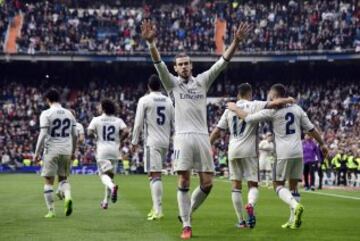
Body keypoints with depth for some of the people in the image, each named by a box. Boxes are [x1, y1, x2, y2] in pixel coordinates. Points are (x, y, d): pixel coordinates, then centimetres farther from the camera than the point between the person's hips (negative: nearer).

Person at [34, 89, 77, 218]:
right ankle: (68, 197, -10)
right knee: (63, 178, 18)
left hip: (51, 151, -4)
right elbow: (74, 135, 11)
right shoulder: (69, 114, 8)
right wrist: (73, 152, 23)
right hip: (66, 151, 4)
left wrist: (37, 153, -5)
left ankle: (51, 211, 4)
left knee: (49, 182, 5)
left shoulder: (46, 114, -7)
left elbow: (43, 135, -12)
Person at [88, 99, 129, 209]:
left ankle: (112, 186, -40)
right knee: (111, 174, 14)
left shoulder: (96, 120, 0)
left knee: (103, 174, -5)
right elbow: (126, 132, -9)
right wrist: (119, 140, 7)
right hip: (114, 150, 3)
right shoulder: (118, 121, 6)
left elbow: (89, 133, -11)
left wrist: (96, 136, 10)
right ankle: (106, 201, 17)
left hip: (102, 150, -3)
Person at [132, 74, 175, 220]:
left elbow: (138, 123, -6)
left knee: (155, 175, -10)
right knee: (156, 174, 16)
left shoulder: (144, 100, -5)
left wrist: (135, 141, 2)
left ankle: (158, 210, -18)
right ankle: (156, 207, 17)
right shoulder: (168, 101, 10)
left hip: (152, 142, -5)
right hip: (165, 142, 5)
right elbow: (174, 123, 12)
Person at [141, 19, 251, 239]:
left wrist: (236, 41, -8)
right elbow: (159, 64, -7)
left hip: (202, 137, 2)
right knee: (184, 181, -5)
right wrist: (151, 43, -24)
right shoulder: (173, 83, 8)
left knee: (207, 183, -1)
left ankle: (188, 211, 23)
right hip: (183, 137, -2)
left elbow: (222, 63, 5)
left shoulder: (202, 81, 13)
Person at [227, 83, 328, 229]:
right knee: (293, 185, 12)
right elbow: (311, 129, 13)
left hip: (283, 153, -5)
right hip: (298, 152, 5)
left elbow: (248, 118, -5)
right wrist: (322, 144, 25)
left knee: (278, 184, 3)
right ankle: (293, 220, 7)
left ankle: (295, 206, -23)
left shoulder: (272, 110, -5)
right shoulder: (297, 109, 11)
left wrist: (235, 108, 11)